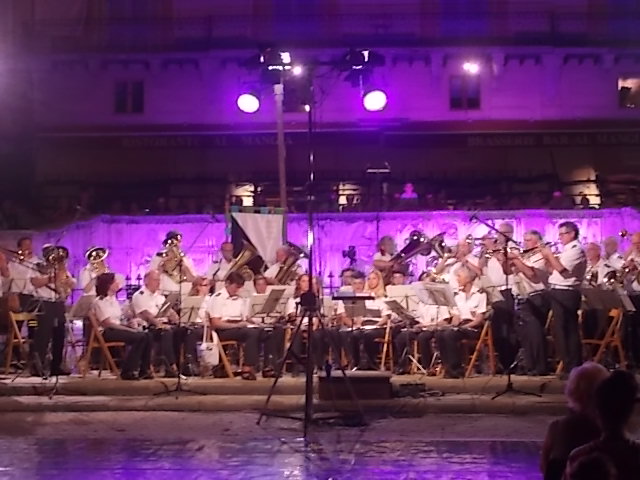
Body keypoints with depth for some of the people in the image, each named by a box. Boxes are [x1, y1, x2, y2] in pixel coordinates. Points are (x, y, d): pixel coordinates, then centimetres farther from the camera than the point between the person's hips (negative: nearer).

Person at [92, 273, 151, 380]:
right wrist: (128, 329, -19)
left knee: (145, 335, -11)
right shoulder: (100, 301, -10)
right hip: (106, 332, -8)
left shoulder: (113, 299, 18)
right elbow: (107, 323, -17)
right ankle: (127, 372, -19)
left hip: (117, 327, 8)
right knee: (138, 337, -25)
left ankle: (144, 370, -7)